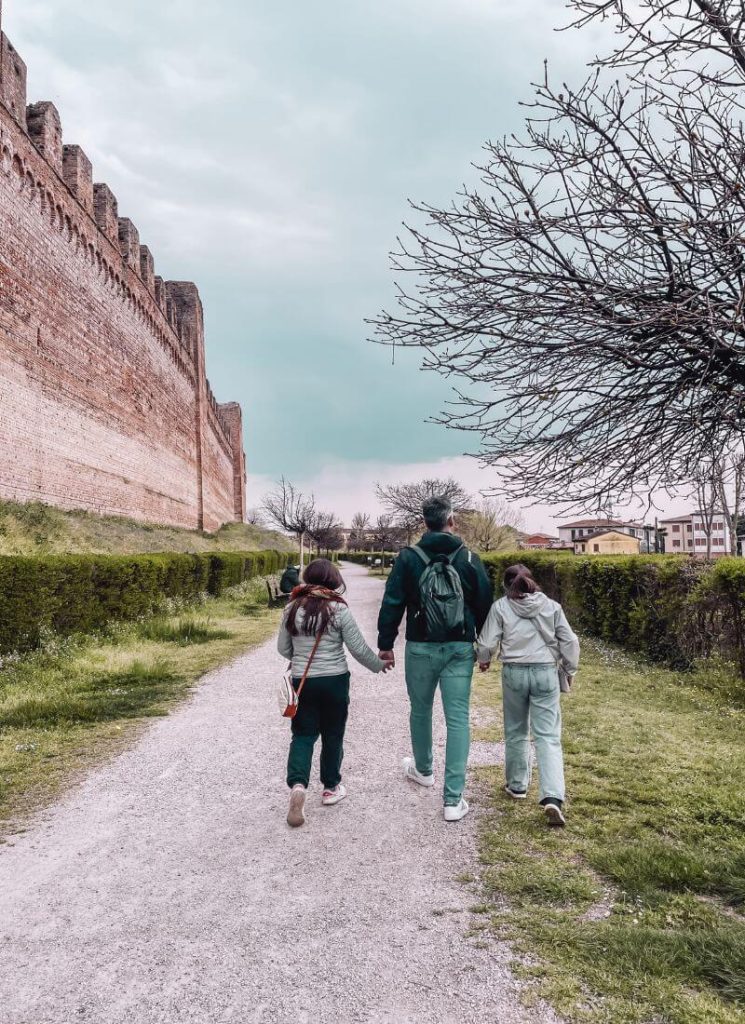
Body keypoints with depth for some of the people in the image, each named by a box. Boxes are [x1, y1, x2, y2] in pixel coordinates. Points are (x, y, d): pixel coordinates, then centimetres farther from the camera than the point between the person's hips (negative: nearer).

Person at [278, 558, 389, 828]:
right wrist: (379, 665, 9)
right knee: (333, 735, 14)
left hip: (301, 681, 2)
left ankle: (297, 785, -11)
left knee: (303, 734, 9)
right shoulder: (338, 610, -12)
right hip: (334, 681, -2)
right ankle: (331, 787, 27)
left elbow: (283, 648, 6)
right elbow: (358, 648, -9)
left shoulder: (292, 609, -2)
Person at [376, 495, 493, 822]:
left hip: (421, 648, 0)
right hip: (460, 650, 0)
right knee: (458, 719, 2)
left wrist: (385, 644, 3)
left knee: (420, 711, 20)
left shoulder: (408, 557, -5)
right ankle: (453, 800, 0)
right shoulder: (469, 558, -1)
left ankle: (423, 769, 43)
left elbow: (392, 604, -5)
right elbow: (484, 605, 4)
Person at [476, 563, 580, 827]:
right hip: (545, 673, 0)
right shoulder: (551, 606, 2)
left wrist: (483, 660, 19)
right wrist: (569, 670, 18)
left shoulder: (501, 606, -3)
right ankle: (552, 797, -13)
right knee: (548, 736, 0)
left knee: (516, 732, 18)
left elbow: (487, 642, -2)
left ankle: (517, 785, 31)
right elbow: (570, 642, 3)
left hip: (514, 673, 0)